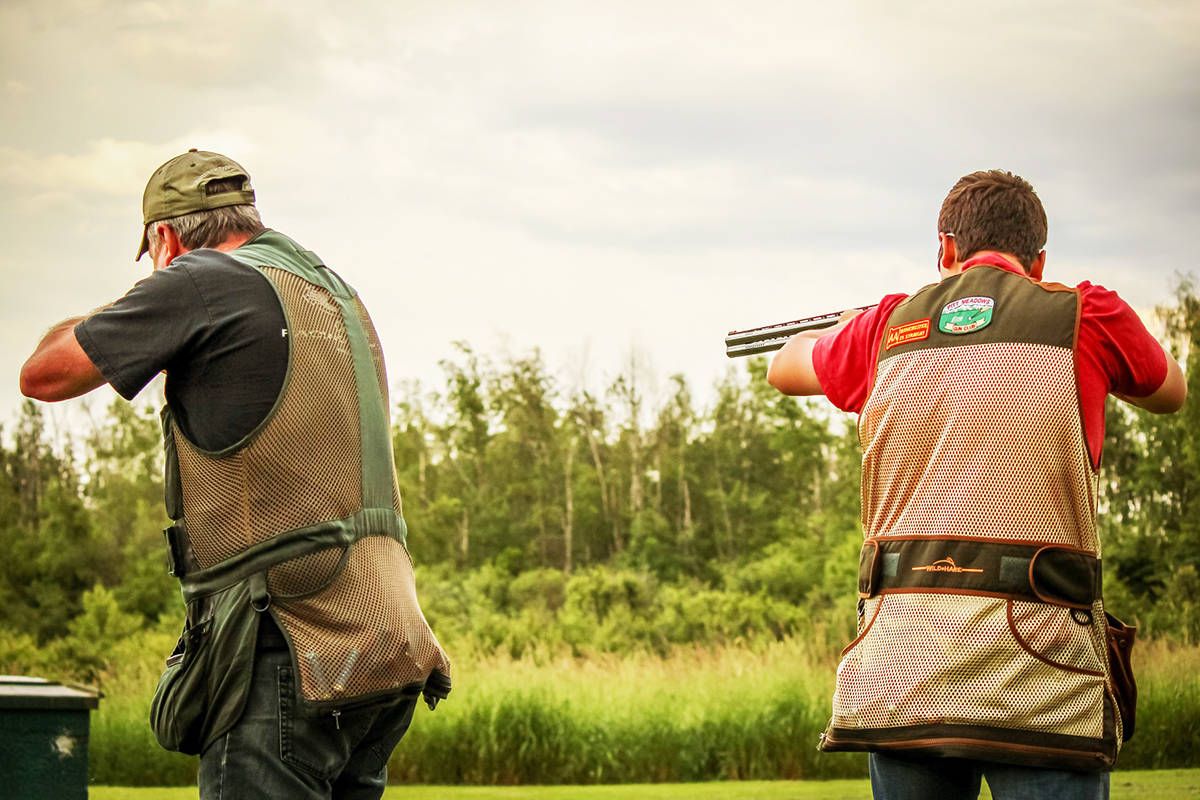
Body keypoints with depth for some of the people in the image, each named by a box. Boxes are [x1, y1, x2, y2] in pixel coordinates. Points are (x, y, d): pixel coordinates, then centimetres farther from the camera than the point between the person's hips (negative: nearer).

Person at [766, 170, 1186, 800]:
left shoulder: (889, 327, 12)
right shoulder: (1084, 317, 5)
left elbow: (784, 369, 35)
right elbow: (1170, 392, 27)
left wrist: (850, 323, 55)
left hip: (898, 672, 3)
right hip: (1037, 675, -3)